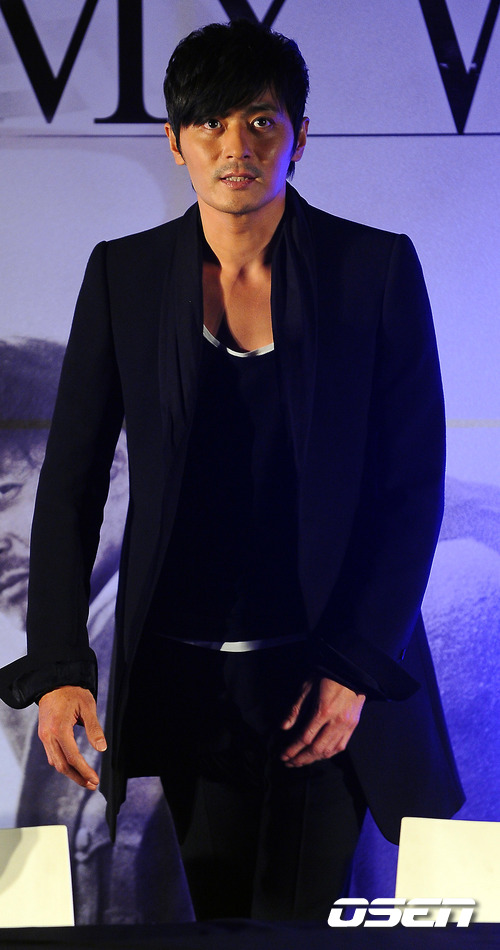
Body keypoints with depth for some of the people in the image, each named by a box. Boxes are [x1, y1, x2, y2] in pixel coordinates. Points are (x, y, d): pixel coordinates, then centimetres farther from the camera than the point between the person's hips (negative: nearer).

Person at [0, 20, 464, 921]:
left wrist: (357, 668, -9)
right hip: (184, 671, 2)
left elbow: (414, 484, -3)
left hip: (329, 671, -2)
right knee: (217, 915, 10)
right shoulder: (126, 275, 1)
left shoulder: (377, 269, -5)